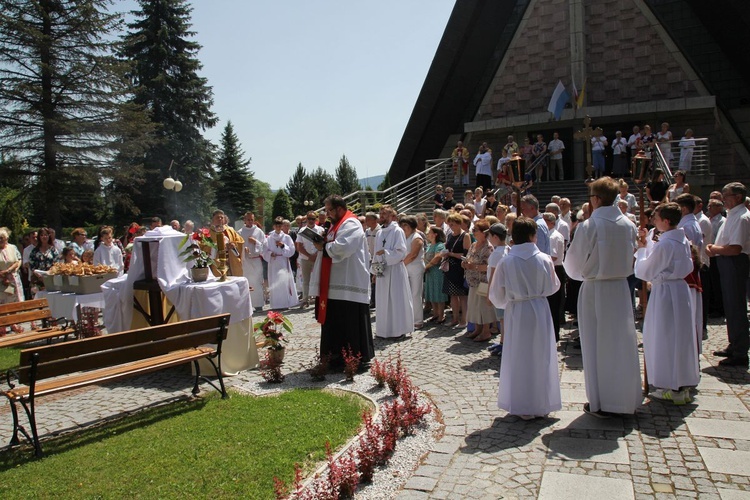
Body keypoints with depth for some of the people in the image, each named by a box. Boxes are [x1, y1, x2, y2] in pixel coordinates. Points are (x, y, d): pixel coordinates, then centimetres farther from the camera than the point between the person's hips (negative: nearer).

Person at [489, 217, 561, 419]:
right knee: (540, 356, 14)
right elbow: (553, 287, 6)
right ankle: (541, 404, 24)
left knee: (519, 358, 10)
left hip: (516, 313, -1)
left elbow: (497, 295, -4)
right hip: (540, 311, 1)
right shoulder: (544, 259, -8)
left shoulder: (506, 262, -10)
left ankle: (523, 406, 15)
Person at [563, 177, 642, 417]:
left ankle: (600, 403, 11)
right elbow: (631, 256, 12)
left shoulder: (588, 226, -14)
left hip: (595, 289, -5)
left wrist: (580, 272, 12)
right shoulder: (628, 225, 2)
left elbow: (574, 261, -8)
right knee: (622, 342, 13)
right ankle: (626, 398, 24)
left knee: (597, 344, 4)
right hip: (621, 287, 5)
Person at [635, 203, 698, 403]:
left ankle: (672, 388, 8)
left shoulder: (664, 244, -20)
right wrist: (647, 244, 12)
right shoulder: (683, 241, 7)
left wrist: (641, 248, -3)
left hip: (664, 292, -9)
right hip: (681, 289, 9)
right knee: (680, 336, 15)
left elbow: (645, 272, -14)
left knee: (664, 338, 1)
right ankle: (684, 385, 25)